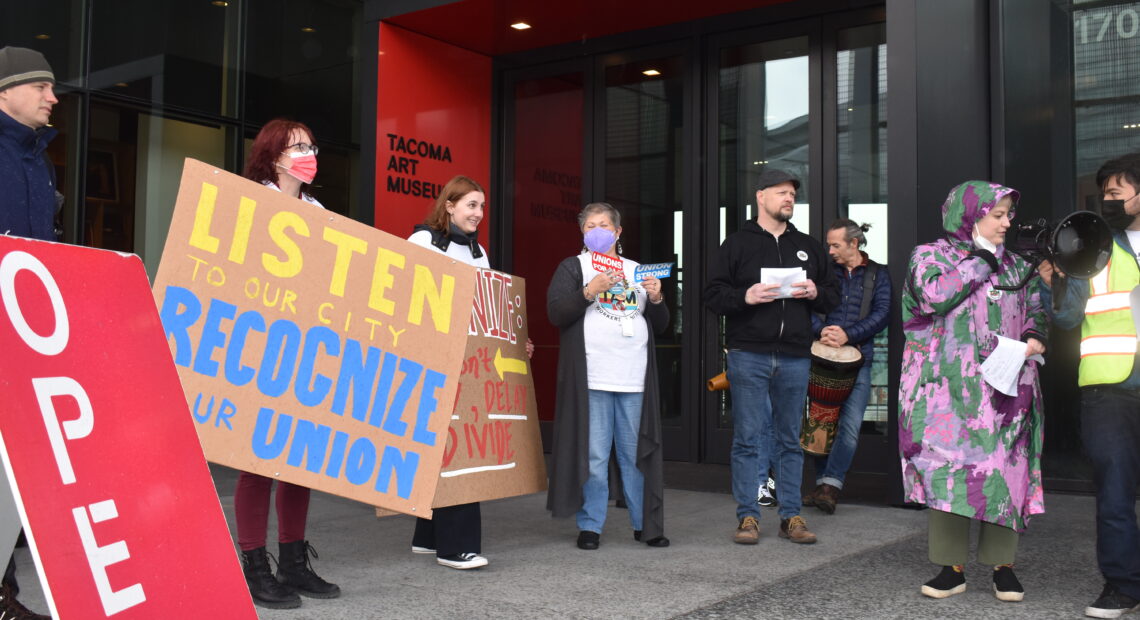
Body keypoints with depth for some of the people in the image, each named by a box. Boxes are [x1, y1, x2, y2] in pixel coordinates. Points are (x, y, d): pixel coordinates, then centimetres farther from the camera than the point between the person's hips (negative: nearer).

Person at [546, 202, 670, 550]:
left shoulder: (637, 270, 21)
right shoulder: (573, 267, 9)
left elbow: (661, 325, 21)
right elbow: (555, 312, -4)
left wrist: (656, 300, 1)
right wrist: (589, 292, -16)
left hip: (635, 379, 3)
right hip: (591, 378, -3)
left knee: (637, 454, 5)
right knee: (593, 455, -3)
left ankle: (645, 524, 13)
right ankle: (590, 526, 6)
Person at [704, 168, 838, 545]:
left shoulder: (808, 247, 16)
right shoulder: (737, 244, 4)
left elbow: (833, 295, 19)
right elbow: (713, 295, 0)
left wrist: (815, 293, -3)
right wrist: (745, 297, -18)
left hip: (794, 357, 4)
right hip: (749, 355, -4)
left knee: (790, 440, 9)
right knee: (748, 439, -2)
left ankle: (791, 517, 16)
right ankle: (747, 517, 5)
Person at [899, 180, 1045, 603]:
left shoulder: (1015, 266, 18)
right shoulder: (930, 256, 5)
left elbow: (1035, 310, 20)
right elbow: (934, 295, -13)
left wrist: (1034, 337, -2)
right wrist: (979, 262, -6)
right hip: (949, 388, -3)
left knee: (1003, 468, -1)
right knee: (948, 468, -5)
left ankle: (1003, 565, 9)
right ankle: (952, 567, 3)